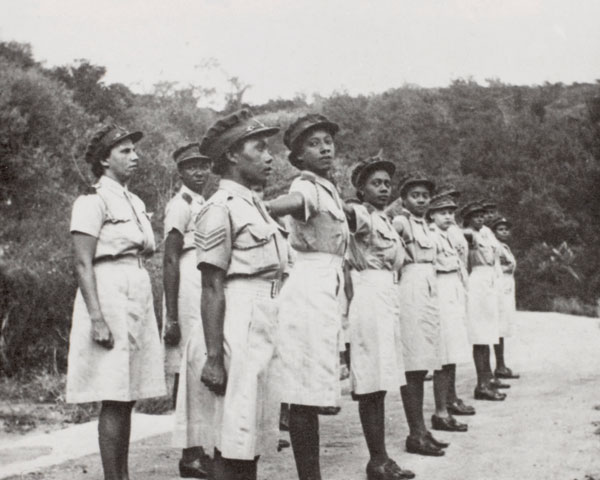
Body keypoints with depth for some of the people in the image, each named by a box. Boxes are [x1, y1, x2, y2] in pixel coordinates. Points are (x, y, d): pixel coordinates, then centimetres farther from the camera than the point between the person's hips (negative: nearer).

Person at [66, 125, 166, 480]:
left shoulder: (136, 203, 17)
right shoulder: (94, 201, -6)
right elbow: (83, 264, -12)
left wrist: (149, 311, 16)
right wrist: (96, 317, -20)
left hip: (139, 297, 8)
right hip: (109, 295, -8)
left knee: (128, 398, 9)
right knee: (114, 400, -7)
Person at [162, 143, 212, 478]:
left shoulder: (204, 205, 19)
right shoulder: (180, 204, -7)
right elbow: (170, 260, -13)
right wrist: (172, 317, -18)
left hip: (209, 292, 8)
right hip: (189, 291, -8)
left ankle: (198, 451, 18)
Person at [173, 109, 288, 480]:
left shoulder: (258, 207, 17)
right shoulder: (221, 208, -9)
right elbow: (212, 289, -14)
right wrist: (213, 356, -18)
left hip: (266, 325, 9)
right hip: (238, 324, -9)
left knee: (253, 435, 13)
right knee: (232, 439, -4)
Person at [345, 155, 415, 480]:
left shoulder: (385, 219, 18)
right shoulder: (360, 214, -8)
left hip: (388, 295, 9)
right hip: (369, 293, -9)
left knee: (381, 380, 10)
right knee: (372, 381, -5)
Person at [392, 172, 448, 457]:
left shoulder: (427, 226, 19)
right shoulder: (400, 222, -6)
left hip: (429, 292, 8)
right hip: (410, 291, -8)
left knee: (421, 366, 10)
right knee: (413, 365, -7)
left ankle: (421, 430, 15)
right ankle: (415, 433, -3)